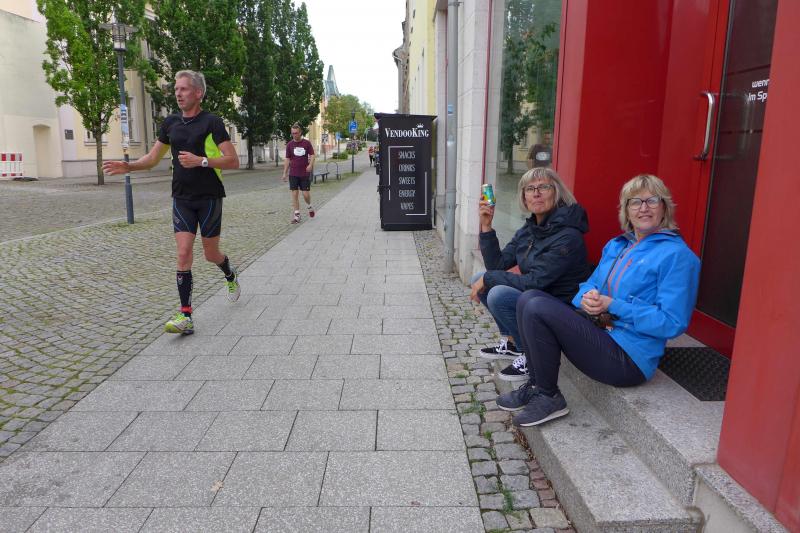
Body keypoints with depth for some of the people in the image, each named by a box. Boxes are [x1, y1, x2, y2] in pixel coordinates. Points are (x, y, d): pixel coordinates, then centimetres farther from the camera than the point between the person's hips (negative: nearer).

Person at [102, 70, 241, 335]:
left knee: (210, 253, 7)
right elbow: (153, 157, 16)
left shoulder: (211, 122, -8)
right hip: (182, 199, 4)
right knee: (183, 254, -6)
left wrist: (201, 160, -23)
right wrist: (128, 166, -1)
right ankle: (185, 316, -6)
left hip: (209, 197, -4)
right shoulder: (170, 123, 9)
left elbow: (233, 160, -12)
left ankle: (231, 276, 42)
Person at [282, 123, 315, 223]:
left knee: (306, 194, -2)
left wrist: (310, 164, -18)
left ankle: (309, 206, 30)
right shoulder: (289, 144, 3)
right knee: (294, 194, 0)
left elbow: (312, 155, 1)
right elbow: (287, 159, 6)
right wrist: (285, 173, 4)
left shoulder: (307, 143, -2)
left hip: (305, 174, -1)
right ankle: (297, 215, 8)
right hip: (293, 174, 2)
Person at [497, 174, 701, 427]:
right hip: (599, 334, 8)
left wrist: (613, 306, -18)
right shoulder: (616, 245, 15)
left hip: (629, 359, -8)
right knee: (529, 298, -4)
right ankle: (537, 384, 1)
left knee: (537, 309, -20)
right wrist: (587, 298, -8)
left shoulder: (676, 255, -9)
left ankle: (549, 398, -4)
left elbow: (672, 323, -15)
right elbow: (589, 284, 18)